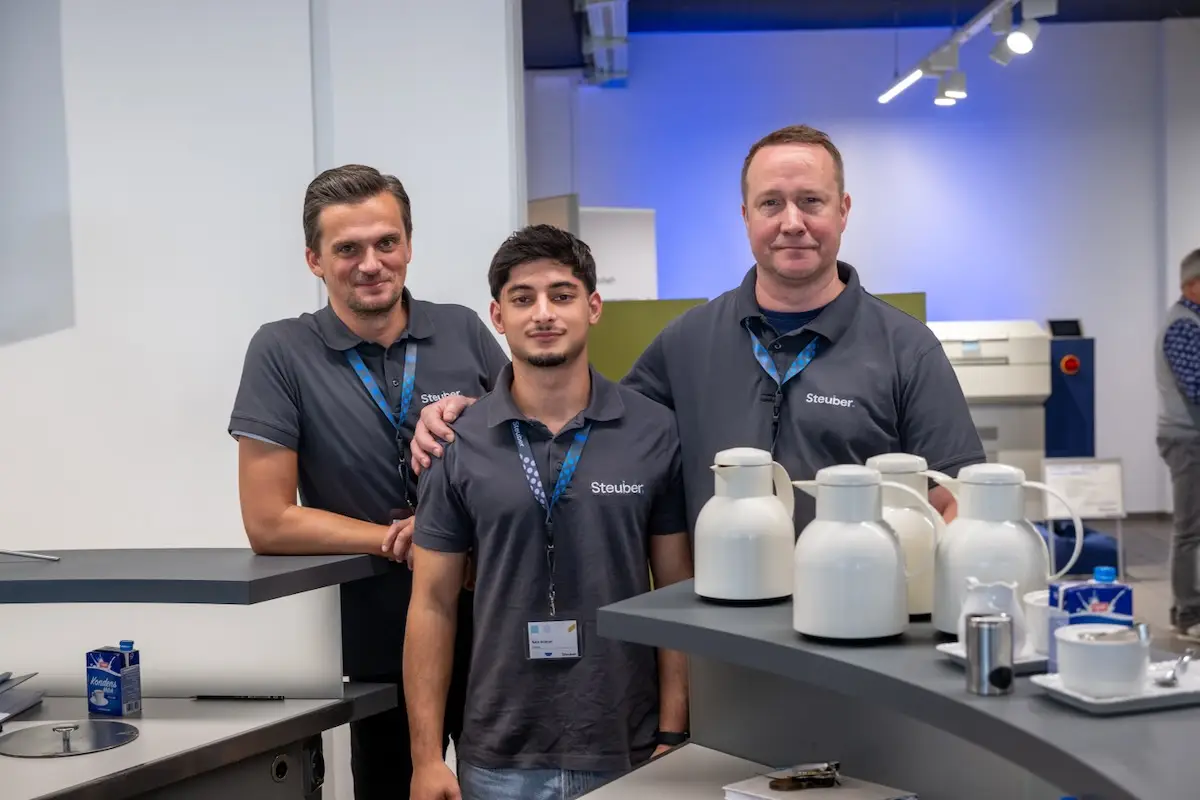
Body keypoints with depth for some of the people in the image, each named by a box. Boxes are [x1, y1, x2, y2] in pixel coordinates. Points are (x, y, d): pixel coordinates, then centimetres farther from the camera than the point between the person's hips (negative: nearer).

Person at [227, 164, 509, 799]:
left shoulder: (463, 333, -2)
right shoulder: (283, 354, -10)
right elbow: (269, 522, -13)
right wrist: (404, 540, -14)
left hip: (495, 624, 2)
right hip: (384, 646, -2)